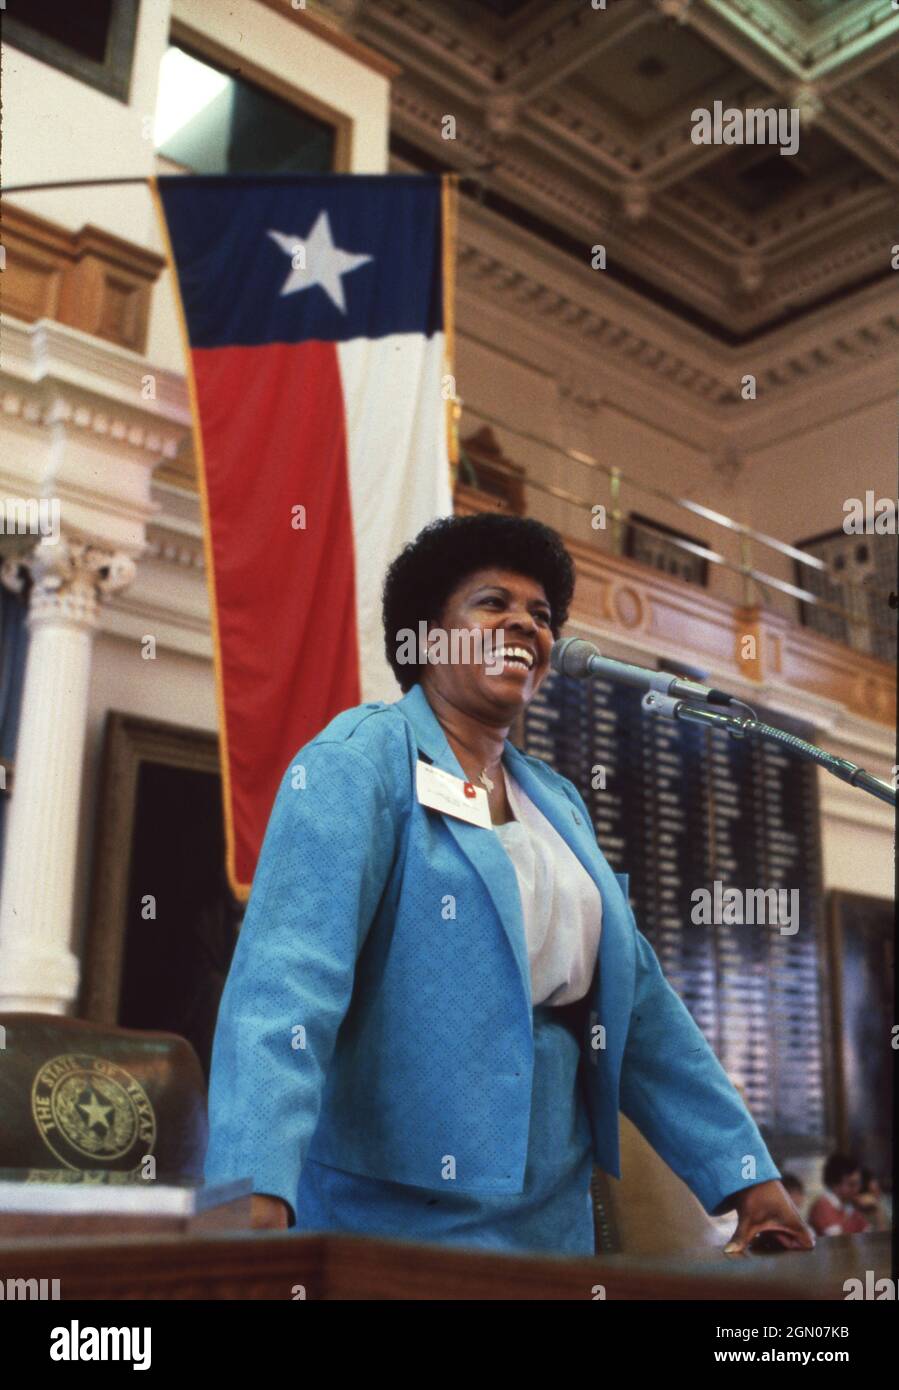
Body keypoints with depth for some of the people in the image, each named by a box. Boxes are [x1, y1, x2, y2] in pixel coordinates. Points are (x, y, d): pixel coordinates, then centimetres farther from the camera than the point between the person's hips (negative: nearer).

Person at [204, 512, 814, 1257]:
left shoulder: (557, 800, 11)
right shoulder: (359, 761, -10)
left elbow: (638, 1004, 13)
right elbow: (287, 977, -22)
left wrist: (747, 1173, 9)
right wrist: (255, 1189, -34)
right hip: (393, 1211, -6)